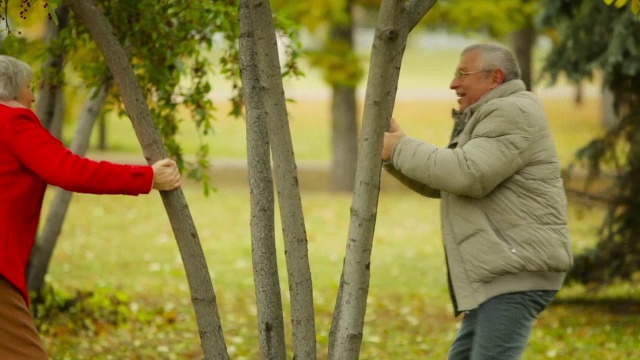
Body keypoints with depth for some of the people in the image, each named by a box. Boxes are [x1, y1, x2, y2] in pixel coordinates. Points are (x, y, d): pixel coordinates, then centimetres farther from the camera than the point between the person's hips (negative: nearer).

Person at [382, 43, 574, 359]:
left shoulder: (512, 114, -11)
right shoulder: (493, 118, 23)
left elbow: (465, 174, -23)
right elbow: (437, 184, 23)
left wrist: (401, 149, -12)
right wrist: (398, 147, 8)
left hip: (519, 271, -11)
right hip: (505, 272, 11)